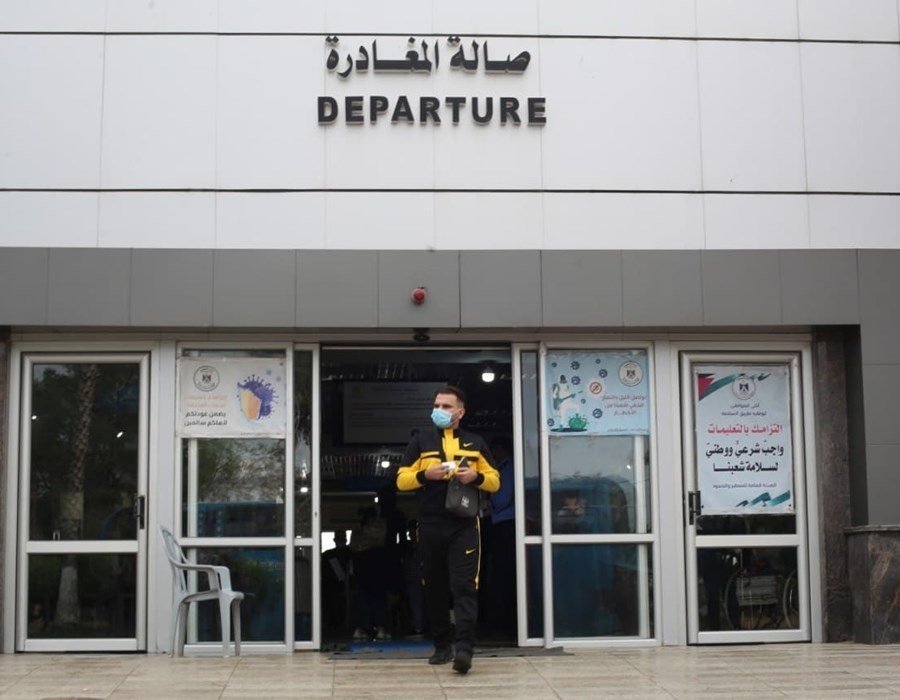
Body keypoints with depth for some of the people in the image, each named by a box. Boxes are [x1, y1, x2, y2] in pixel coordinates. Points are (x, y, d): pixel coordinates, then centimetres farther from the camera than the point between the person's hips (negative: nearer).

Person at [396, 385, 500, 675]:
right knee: (435, 588, 8)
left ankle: (464, 649, -16)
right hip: (430, 526, 1)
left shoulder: (475, 443, 11)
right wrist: (425, 475, -14)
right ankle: (442, 646, 19)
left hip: (464, 526, -1)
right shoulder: (420, 441, 8)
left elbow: (495, 481, 12)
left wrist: (476, 476, -9)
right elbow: (402, 480, 5)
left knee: (464, 587, -10)